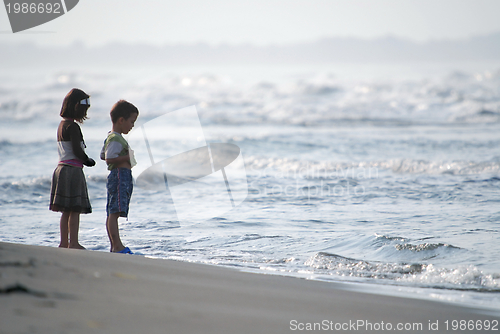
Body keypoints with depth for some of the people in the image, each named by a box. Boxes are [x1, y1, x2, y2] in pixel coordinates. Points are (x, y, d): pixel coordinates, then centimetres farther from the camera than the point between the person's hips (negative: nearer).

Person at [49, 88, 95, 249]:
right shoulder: (72, 126, -13)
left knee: (67, 210, 12)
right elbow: (77, 151, -18)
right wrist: (87, 160, -1)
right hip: (73, 169, -9)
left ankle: (64, 242, 14)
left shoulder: (62, 125, 16)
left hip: (62, 168, 9)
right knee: (75, 209, -7)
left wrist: (84, 159, 10)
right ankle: (73, 243, -7)